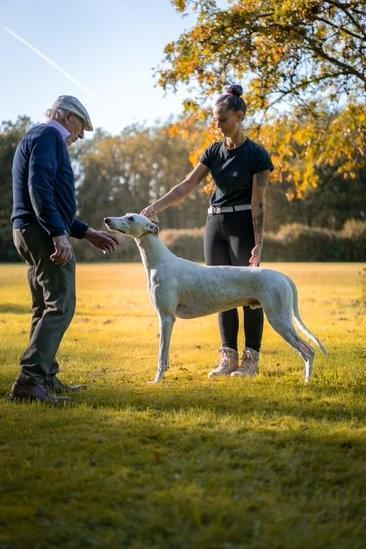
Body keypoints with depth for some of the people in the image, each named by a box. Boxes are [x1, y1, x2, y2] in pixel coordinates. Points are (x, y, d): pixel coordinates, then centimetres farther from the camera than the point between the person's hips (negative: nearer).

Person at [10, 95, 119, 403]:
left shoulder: (41, 137, 25)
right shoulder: (48, 136, -6)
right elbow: (39, 188, -21)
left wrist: (87, 233, 27)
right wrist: (59, 234, -27)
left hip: (30, 233, 11)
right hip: (42, 232, -11)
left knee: (45, 308, 14)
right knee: (61, 306, -14)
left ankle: (46, 378, 20)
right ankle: (29, 379, -21)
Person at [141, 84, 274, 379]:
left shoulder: (256, 154, -9)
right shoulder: (214, 151, 8)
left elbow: (257, 201, -12)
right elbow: (188, 185, 1)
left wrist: (258, 243, -15)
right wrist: (155, 207, -11)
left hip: (242, 225, -6)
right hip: (215, 223, 6)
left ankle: (251, 359, 6)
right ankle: (229, 357, 13)